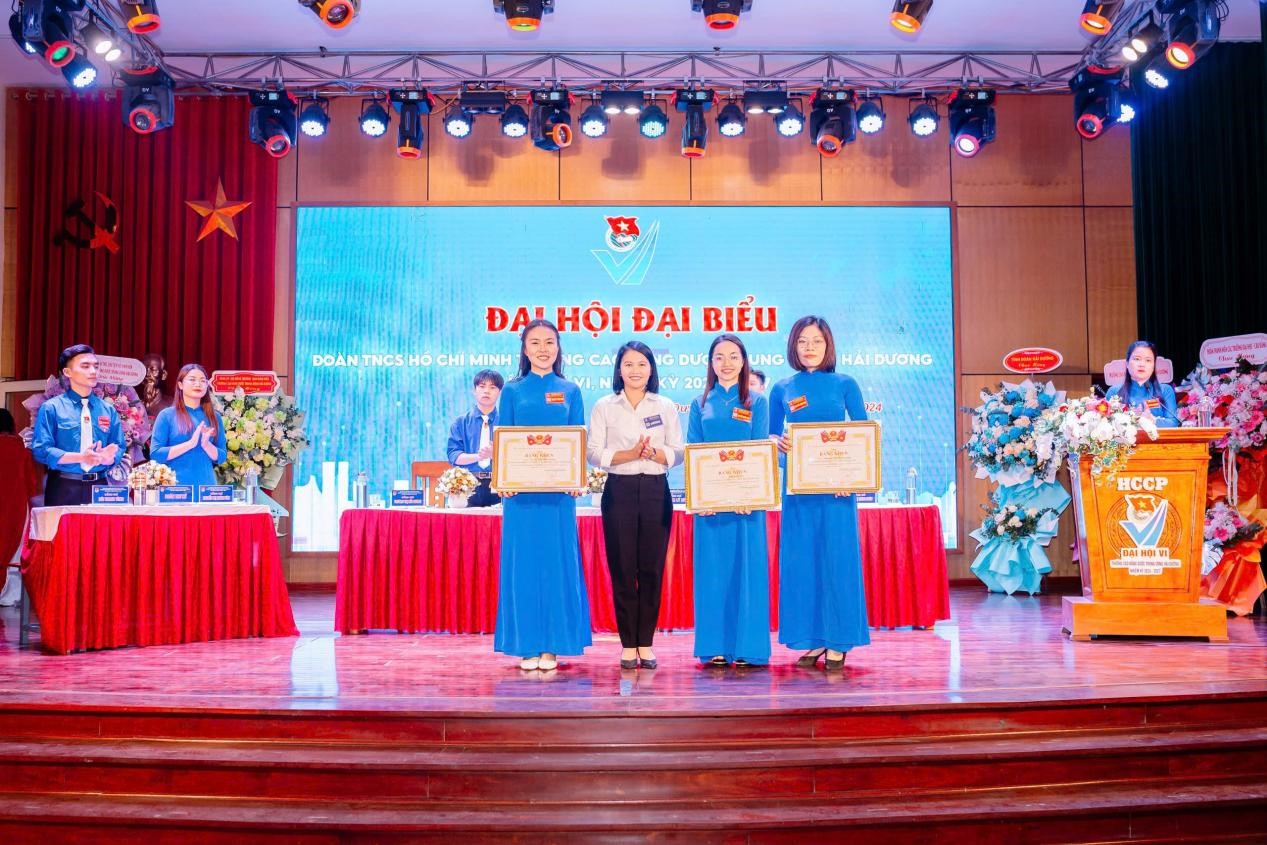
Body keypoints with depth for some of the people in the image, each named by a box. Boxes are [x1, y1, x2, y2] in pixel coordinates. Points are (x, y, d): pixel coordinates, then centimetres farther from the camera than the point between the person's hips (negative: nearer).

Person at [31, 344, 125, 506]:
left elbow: (118, 452, 8)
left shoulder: (108, 410, 11)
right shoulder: (51, 408, 0)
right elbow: (41, 450, -8)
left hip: (99, 487, 3)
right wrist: (81, 457, -20)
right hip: (63, 488, -3)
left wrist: (105, 457, -16)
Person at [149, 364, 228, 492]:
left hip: (206, 487, 2)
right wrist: (190, 443, -16)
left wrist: (206, 444, -12)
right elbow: (155, 454, -7)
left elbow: (221, 457, 7)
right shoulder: (167, 415, 0)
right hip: (175, 488, -2)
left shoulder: (214, 417, 8)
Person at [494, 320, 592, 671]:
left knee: (557, 562, 1)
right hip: (521, 489, 0)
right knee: (523, 562, 1)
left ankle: (551, 646, 10)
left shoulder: (570, 391, 9)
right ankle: (527, 646, 10)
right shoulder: (512, 390, 8)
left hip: (559, 490, 0)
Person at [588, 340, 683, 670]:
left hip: (656, 491, 1)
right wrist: (628, 454, -16)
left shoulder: (666, 407, 9)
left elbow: (678, 454, 5)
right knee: (622, 568, 0)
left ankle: (646, 643, 11)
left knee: (652, 568, 1)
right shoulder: (604, 407, 5)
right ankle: (628, 645, 8)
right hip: (619, 491, -1)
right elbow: (594, 453, -2)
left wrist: (654, 453, -14)